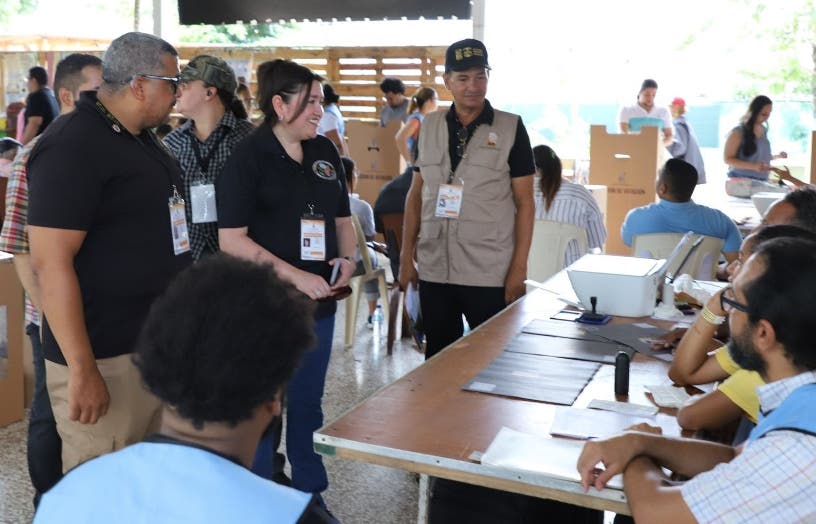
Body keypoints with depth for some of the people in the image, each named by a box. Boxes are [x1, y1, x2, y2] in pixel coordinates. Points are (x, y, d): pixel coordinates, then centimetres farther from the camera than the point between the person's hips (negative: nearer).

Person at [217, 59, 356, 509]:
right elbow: (231, 239, -16)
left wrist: (348, 258, -3)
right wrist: (295, 276, -22)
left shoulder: (325, 152, 6)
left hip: (319, 303, 6)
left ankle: (311, 493, 33)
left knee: (307, 405, 17)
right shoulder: (247, 158, -11)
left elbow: (342, 218, 17)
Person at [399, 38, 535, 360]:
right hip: (433, 270, 3)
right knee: (437, 360, 13)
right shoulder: (430, 126, 8)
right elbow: (416, 194, 12)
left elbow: (524, 202, -3)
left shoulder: (511, 128, -2)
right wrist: (406, 256, 7)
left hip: (490, 275, -3)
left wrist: (519, 269, -9)